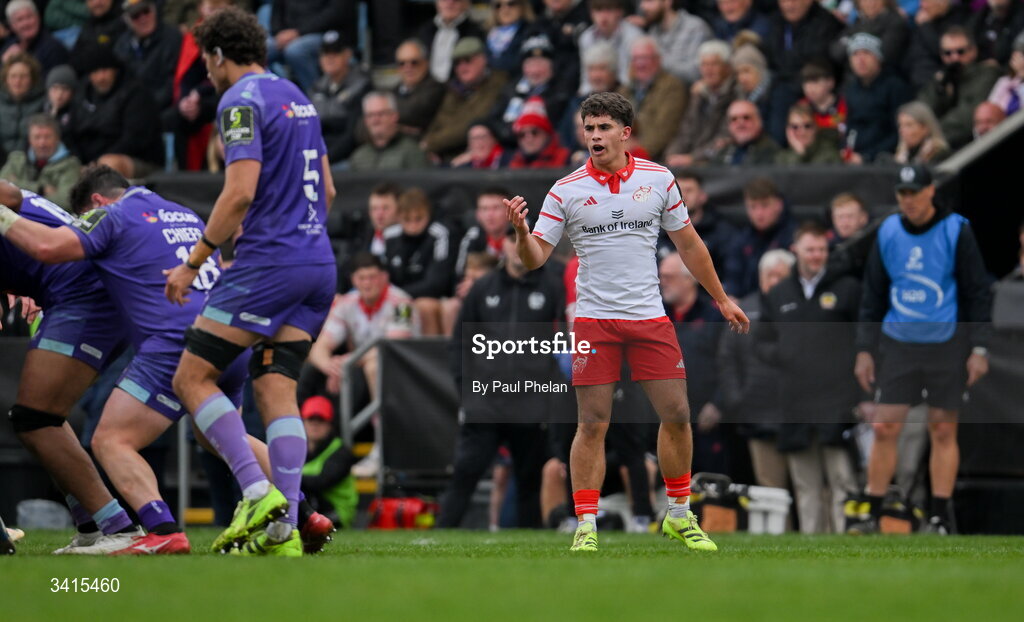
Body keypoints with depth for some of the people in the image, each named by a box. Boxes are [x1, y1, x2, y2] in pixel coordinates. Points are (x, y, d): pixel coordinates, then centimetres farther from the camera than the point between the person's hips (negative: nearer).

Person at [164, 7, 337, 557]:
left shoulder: (242, 101, -8)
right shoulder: (296, 96, 19)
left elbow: (241, 192, -18)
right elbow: (326, 190, 23)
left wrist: (193, 263, -11)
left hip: (268, 263, -8)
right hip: (319, 262, 8)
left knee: (192, 378, -3)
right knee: (275, 389, 4)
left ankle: (258, 493, -15)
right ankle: (283, 530, -5)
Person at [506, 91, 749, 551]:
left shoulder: (659, 180, 3)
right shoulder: (566, 191, -2)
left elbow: (689, 244, 13)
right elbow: (535, 257, -3)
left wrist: (721, 299, 16)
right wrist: (521, 231, -24)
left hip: (649, 317, 2)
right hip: (594, 320, -2)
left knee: (676, 416, 1)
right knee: (592, 424, -5)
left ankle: (679, 514, 17)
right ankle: (586, 526, 1)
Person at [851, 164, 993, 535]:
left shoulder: (956, 232, -5)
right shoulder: (887, 233, 5)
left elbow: (978, 293, -2)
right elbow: (873, 296, 12)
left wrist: (979, 350, -7)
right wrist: (864, 350, 7)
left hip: (947, 346, -3)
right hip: (898, 345, 3)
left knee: (943, 432, 0)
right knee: (885, 429, -3)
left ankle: (941, 517, 6)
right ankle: (871, 514, 2)